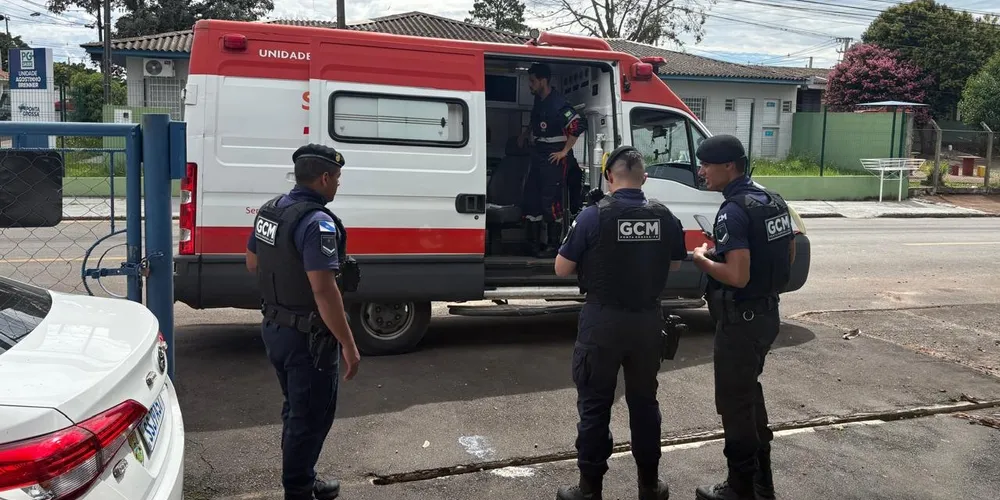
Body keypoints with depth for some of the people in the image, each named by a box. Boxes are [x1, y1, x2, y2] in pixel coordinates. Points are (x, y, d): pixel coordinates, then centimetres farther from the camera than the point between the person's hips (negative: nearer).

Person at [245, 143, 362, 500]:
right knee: (312, 416, 5)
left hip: (274, 327, 9)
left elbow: (252, 263, 18)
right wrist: (349, 345, -24)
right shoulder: (317, 221, -24)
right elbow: (323, 289, -29)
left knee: (296, 411, 22)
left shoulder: (270, 210, 5)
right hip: (307, 337, -9)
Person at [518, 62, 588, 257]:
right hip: (538, 156, 9)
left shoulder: (558, 103, -18)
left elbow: (578, 125, -24)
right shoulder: (539, 101, 10)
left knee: (551, 201, -7)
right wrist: (525, 134, 17)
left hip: (554, 158, -9)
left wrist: (564, 151, -20)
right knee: (532, 199, 11)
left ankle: (553, 245, 3)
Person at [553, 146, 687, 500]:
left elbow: (562, 269, -8)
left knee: (595, 405, 7)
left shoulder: (594, 216, -13)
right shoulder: (664, 217, -1)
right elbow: (675, 264, 13)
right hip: (648, 319, 4)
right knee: (644, 402, 16)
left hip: (603, 319, -4)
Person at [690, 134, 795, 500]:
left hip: (741, 319, -10)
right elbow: (789, 257, 17)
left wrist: (702, 260, -12)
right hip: (767, 312, 10)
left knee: (733, 401, 4)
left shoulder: (733, 211, -22)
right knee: (750, 392, 22)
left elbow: (737, 276, -28)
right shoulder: (773, 201, 8)